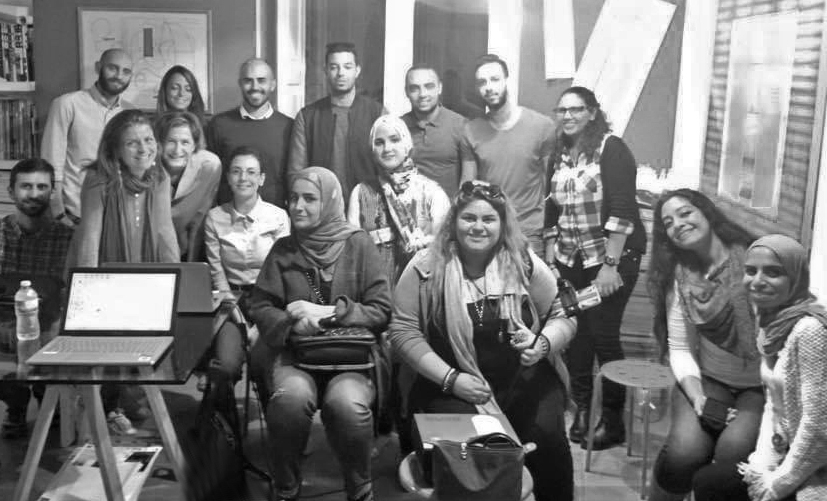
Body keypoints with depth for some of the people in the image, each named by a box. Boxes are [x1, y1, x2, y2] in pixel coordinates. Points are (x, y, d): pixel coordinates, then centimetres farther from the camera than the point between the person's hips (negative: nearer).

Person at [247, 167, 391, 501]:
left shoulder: (358, 244, 3)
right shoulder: (283, 249, 9)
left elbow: (381, 312, 0)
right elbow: (259, 309, 7)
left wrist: (330, 312, -14)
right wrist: (293, 322, -14)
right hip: (293, 352, 1)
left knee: (347, 403, -35)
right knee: (291, 397, -34)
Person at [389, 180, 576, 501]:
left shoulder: (524, 263, 1)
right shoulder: (426, 268, -4)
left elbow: (564, 317, 7)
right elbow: (403, 332, -5)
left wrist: (542, 344, -16)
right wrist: (450, 378, -14)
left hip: (524, 378, 2)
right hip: (452, 384, -1)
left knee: (547, 436, -23)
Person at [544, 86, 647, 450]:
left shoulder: (611, 150, -9)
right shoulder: (559, 155, 11)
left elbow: (621, 211, -16)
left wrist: (611, 266, -21)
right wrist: (549, 263, 11)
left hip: (612, 257, -5)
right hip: (570, 260, 6)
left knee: (603, 334, -5)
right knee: (576, 334, 5)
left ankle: (613, 420, 9)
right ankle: (581, 410, 20)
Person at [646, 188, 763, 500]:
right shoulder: (678, 278, 4)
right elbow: (679, 349, 4)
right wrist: (696, 396, -12)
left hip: (763, 385, -2)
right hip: (709, 380, 2)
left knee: (733, 449, -30)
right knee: (683, 451, -25)